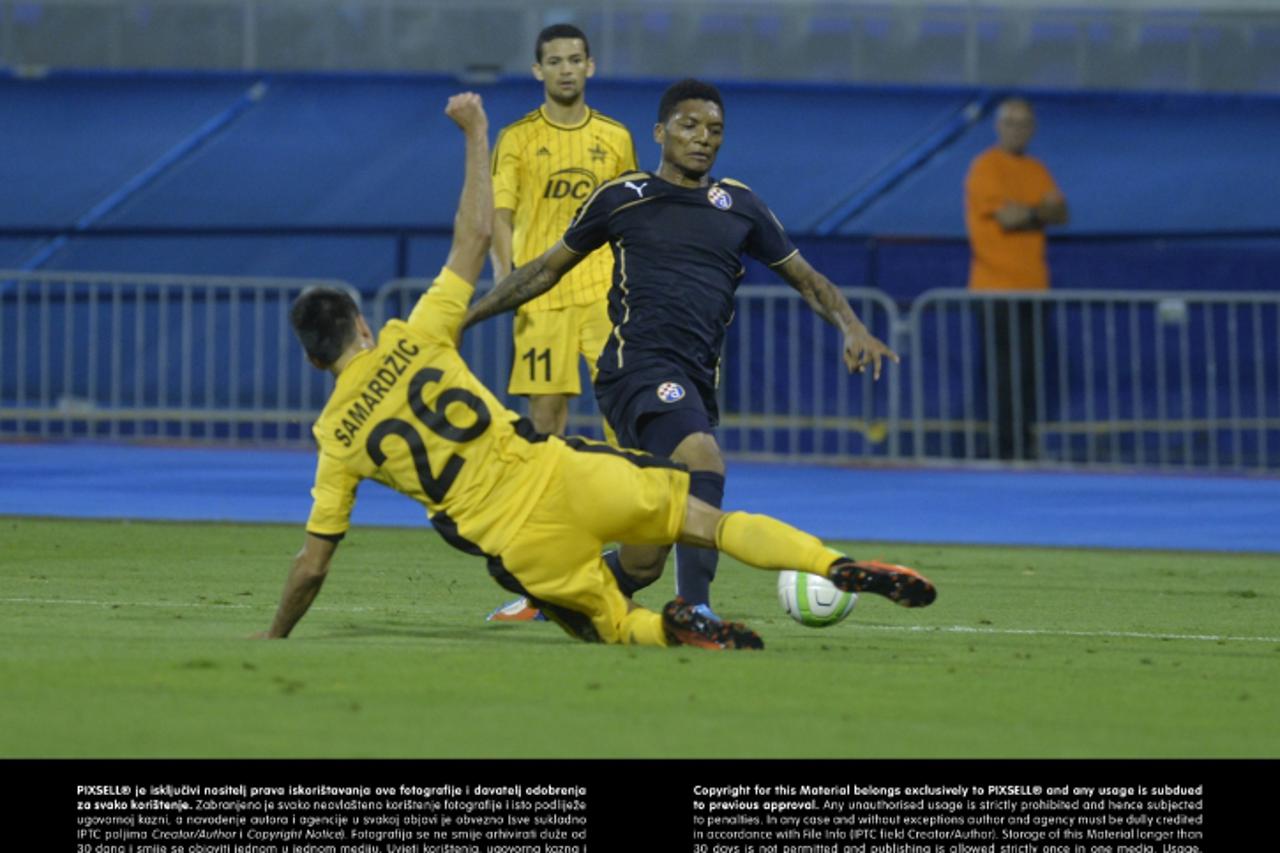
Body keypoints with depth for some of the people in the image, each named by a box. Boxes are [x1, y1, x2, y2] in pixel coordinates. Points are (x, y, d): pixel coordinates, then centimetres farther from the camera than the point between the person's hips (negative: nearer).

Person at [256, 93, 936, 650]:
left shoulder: (336, 438, 6)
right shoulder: (413, 341, 5)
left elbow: (312, 565, 9)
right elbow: (476, 235, 13)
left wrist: (274, 637, 25)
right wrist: (475, 133, 24)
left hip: (518, 546, 0)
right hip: (558, 475, 0)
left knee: (610, 625, 19)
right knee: (708, 520, 9)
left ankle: (672, 627, -17)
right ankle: (839, 567, -11)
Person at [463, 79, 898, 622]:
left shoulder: (739, 205, 16)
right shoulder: (621, 198, 8)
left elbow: (803, 277, 22)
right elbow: (548, 269, 18)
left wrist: (851, 327, 3)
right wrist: (465, 316, 17)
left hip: (698, 381, 5)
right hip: (637, 366, -5)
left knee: (641, 565, 2)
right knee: (702, 457, -35)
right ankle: (695, 609, -37)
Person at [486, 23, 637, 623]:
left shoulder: (615, 139, 11)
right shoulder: (517, 140, 6)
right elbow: (500, 215, 0)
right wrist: (505, 276, -15)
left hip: (606, 293, 1)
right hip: (541, 297, -1)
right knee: (544, 422, 1)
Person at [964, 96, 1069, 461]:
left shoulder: (1036, 170, 17)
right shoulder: (986, 167, -6)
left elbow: (1061, 214, 6)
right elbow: (1007, 216, -16)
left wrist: (1025, 213, -11)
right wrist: (1042, 211, 0)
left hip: (1033, 286, 7)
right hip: (998, 287, -7)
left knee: (1029, 371, 6)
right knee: (1008, 372, -9)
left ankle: (1025, 446, 11)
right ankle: (1009, 448, -8)